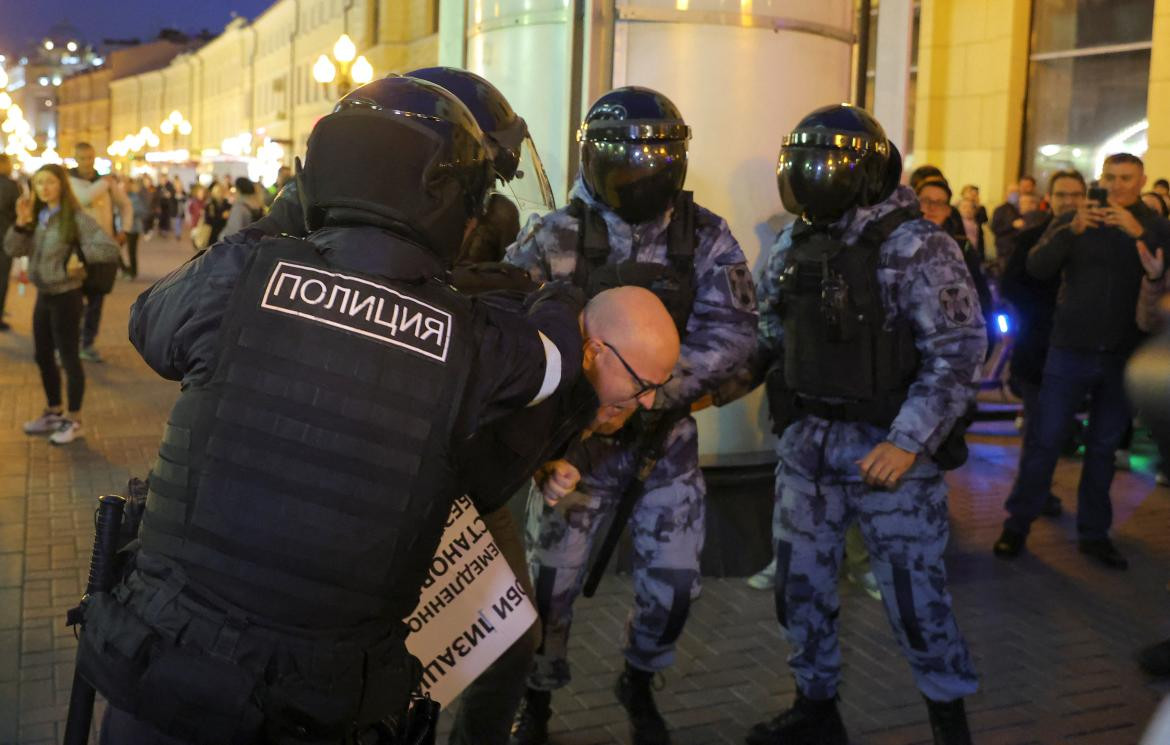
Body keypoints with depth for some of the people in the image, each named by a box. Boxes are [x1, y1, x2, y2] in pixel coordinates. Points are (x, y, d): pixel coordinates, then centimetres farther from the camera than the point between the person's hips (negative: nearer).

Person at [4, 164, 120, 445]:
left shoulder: (77, 218, -16)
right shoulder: (38, 217, 5)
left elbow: (110, 249, -25)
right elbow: (12, 250, 2)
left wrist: (79, 256, -19)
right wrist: (21, 222, -11)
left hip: (66, 297, -7)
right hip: (43, 296, 8)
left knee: (69, 359, 1)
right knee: (43, 357, 17)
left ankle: (74, 421, 14)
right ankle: (54, 412, 33)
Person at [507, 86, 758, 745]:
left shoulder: (706, 238, -5)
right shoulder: (554, 238, -11)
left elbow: (733, 332, -16)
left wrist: (650, 388, -31)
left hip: (668, 436, 2)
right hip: (579, 436, -2)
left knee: (674, 580, 6)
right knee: (553, 577, 5)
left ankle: (640, 684, 36)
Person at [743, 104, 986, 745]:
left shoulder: (915, 246, -13)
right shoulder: (792, 246, 7)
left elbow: (957, 350, -16)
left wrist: (909, 442, -22)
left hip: (888, 445, -6)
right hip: (807, 441, 6)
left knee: (913, 590, 3)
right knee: (800, 581, 12)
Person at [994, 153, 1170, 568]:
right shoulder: (1073, 222, 3)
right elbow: (1037, 268, -10)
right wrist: (1072, 230, -24)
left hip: (1123, 356, 1)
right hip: (1071, 349, -1)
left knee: (1103, 447, 10)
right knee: (1046, 440, 0)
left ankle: (1094, 533, 21)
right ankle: (1017, 525, 10)